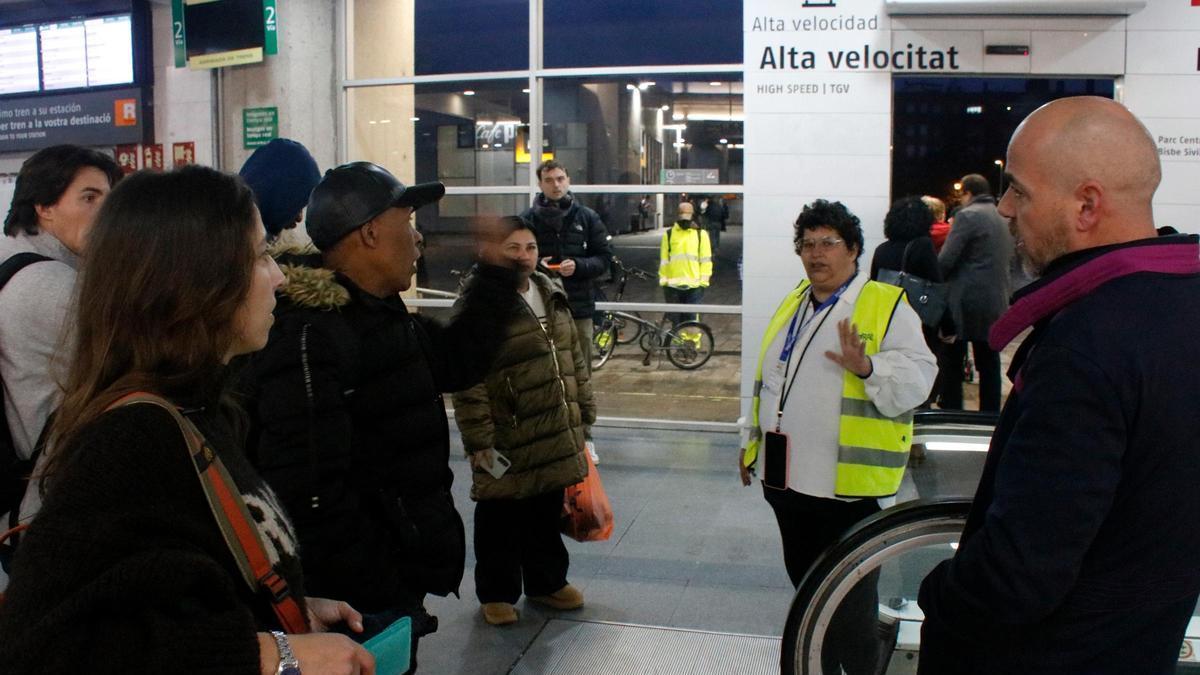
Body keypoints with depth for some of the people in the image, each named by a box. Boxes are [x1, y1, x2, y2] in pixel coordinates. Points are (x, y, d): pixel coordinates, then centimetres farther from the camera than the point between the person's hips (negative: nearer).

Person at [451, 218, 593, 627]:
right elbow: (469, 383, -18)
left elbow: (574, 358, 17)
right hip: (508, 441, -7)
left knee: (548, 514, 19)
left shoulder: (552, 297, 9)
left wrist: (583, 411, 15)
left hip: (556, 437, 7)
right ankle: (497, 593, 25)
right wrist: (479, 442, -19)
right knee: (502, 520, 8)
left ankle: (547, 582, 36)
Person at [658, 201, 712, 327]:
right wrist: (663, 280, 3)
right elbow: (663, 259, 7)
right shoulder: (669, 234, 6)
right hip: (673, 285, 1)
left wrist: (704, 281, -3)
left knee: (691, 319, 1)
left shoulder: (701, 234, 3)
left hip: (693, 285, -1)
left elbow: (706, 260, 2)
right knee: (675, 320, 9)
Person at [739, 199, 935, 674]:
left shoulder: (886, 306, -8)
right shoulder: (793, 304, 13)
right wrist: (753, 443, 22)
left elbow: (914, 386, -17)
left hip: (846, 485, -7)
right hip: (788, 477, 7)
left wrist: (866, 367, -34)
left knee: (849, 606, 3)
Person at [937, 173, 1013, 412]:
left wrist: (937, 280, 3)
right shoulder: (1003, 218, 12)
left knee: (952, 363, 2)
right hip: (996, 301, 7)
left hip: (965, 302, -7)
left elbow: (945, 260, -14)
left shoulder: (967, 216, -10)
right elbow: (1007, 258, 17)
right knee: (989, 364, 11)